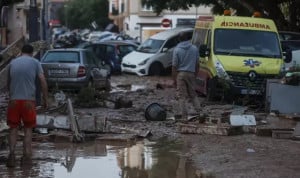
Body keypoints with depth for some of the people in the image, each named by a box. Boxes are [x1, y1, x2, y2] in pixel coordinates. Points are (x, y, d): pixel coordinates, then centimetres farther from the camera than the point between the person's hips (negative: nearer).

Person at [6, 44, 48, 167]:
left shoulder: (12, 63, 10)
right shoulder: (35, 62, 3)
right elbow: (43, 81, -4)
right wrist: (45, 100, 3)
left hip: (14, 100, 1)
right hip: (29, 100, -1)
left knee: (13, 128, 7)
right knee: (28, 128, 11)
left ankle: (12, 152, -13)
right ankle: (26, 155, 4)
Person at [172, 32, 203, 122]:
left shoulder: (177, 50, -7)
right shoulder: (194, 49, 3)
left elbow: (174, 66, -7)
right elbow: (197, 64, 8)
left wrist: (174, 79, -1)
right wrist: (195, 75, 19)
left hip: (180, 74, -3)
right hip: (191, 74, 3)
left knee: (181, 96, 0)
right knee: (193, 94, 17)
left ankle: (184, 116, -3)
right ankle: (199, 111, 7)